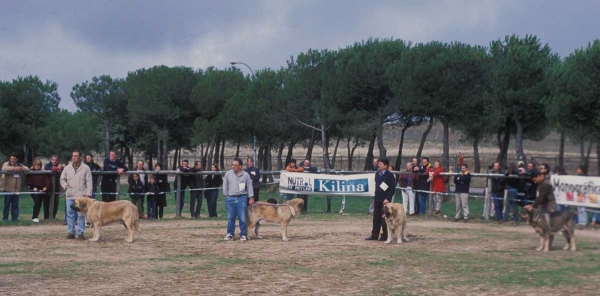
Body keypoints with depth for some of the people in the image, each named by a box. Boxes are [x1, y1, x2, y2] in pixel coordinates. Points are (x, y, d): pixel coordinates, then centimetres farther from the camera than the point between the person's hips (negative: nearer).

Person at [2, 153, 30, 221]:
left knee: (15, 205, 4)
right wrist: (14, 168, -30)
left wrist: (22, 168, -19)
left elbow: (27, 169, 4)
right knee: (7, 204, -1)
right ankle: (5, 218, 6)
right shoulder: (6, 164, 1)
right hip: (8, 189, -4)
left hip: (17, 189, 4)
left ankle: (15, 218, 8)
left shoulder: (20, 165, 15)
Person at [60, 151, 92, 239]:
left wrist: (88, 194, -8)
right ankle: (71, 232, 11)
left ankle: (80, 233, 2)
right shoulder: (67, 168, 10)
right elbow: (62, 179, 20)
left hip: (81, 195, -3)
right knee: (70, 214, 4)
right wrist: (66, 186, 0)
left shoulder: (85, 168, 1)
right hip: (70, 195, 3)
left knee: (81, 215, -3)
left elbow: (89, 182, 0)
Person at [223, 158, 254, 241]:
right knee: (230, 218, 4)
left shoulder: (246, 175, 3)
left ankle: (243, 234, 6)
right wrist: (225, 195, 4)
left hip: (242, 198, -1)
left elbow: (249, 186, 6)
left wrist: (251, 198, 1)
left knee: (243, 218, -2)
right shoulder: (228, 174, 5)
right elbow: (225, 185, 9)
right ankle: (230, 234, 14)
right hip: (230, 198, 1)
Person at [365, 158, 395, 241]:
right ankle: (374, 235, 14)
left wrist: (387, 198, -17)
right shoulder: (377, 174, 11)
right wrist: (376, 195, 14)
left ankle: (384, 236, 5)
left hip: (385, 200, -7)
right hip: (377, 199, 7)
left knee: (384, 219, -2)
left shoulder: (389, 175, -10)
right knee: (376, 218, 9)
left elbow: (393, 188, -13)